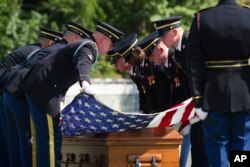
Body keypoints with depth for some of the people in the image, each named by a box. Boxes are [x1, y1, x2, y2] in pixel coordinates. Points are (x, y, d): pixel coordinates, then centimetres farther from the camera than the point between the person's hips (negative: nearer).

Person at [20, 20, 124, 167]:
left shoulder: (84, 45, 23)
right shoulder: (88, 46, -10)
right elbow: (82, 64, -32)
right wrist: (85, 83, -50)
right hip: (43, 90, -10)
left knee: (47, 136, 13)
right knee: (51, 136, -14)